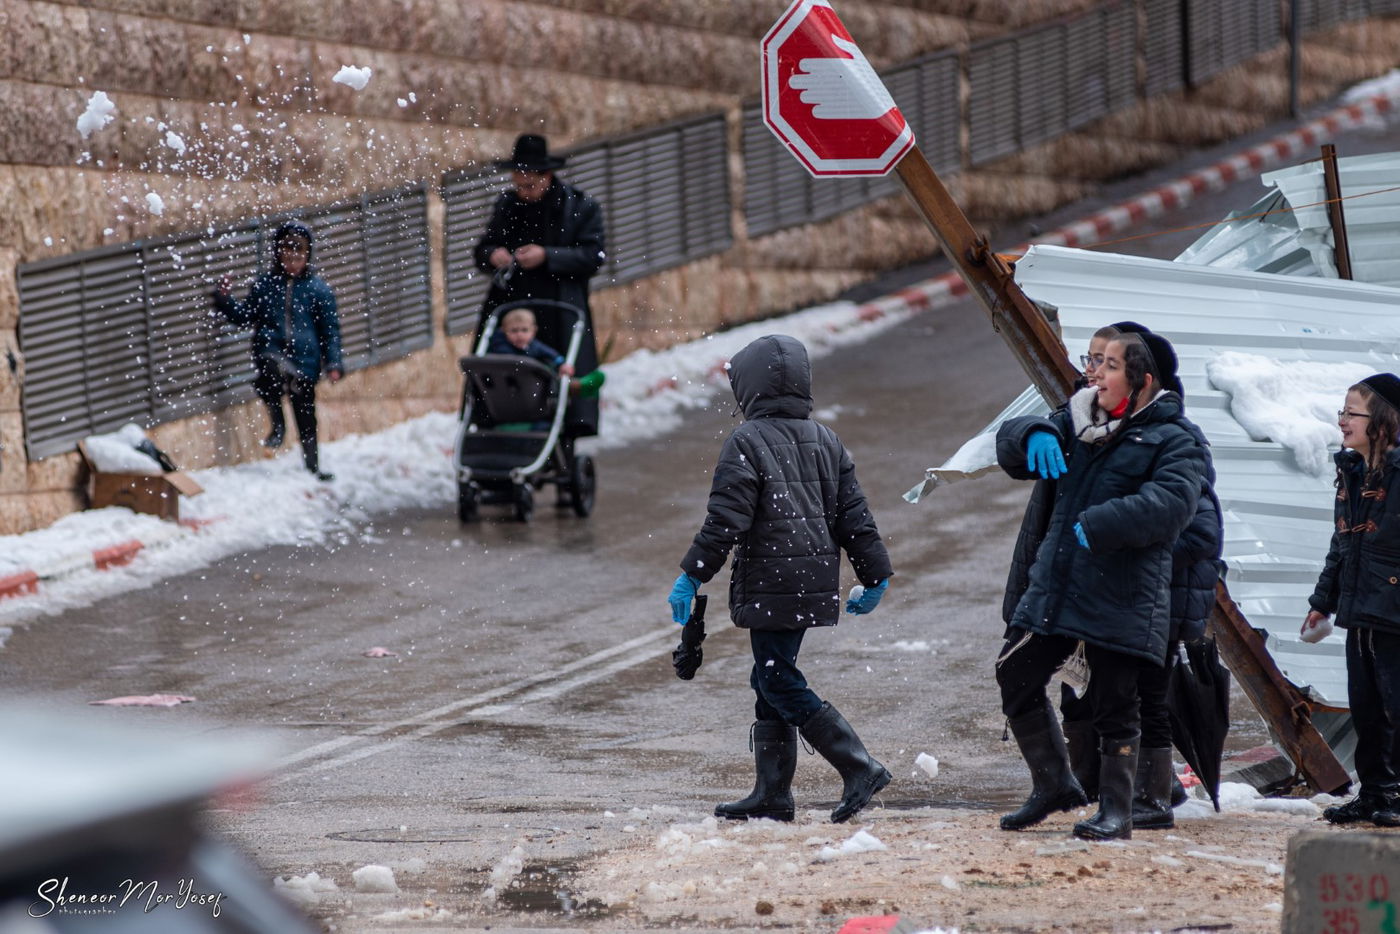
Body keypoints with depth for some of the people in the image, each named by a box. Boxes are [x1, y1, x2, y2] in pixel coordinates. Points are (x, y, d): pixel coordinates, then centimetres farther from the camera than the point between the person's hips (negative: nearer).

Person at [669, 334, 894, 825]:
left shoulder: (747, 442, -10)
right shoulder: (825, 441, 11)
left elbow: (726, 520, -16)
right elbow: (854, 514, 12)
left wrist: (692, 576, -11)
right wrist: (874, 577, 17)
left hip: (769, 584, -8)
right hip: (816, 584, 8)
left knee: (780, 683, -4)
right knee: (771, 681, 14)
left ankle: (860, 768, -14)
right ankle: (772, 795, 15)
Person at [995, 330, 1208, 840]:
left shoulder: (1173, 441, -5)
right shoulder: (1079, 422, 15)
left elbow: (1171, 503, -22)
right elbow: (1010, 443, 13)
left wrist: (1100, 525, -28)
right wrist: (1034, 435, -11)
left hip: (1121, 600, -7)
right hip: (1053, 585, 7)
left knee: (1114, 706, -2)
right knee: (1016, 678, 7)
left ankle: (1116, 809, 10)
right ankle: (1055, 784, 22)